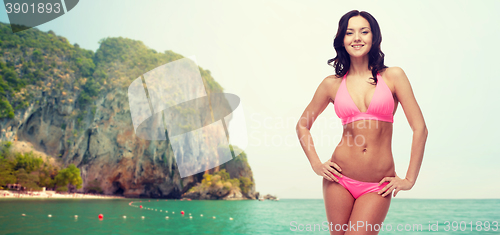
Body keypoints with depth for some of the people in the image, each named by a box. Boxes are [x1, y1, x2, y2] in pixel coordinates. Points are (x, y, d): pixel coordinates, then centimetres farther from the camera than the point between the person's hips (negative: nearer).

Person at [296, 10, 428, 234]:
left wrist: (409, 180, -1)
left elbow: (420, 129, -1)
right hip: (340, 179, 2)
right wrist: (316, 164, 5)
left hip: (378, 186, -2)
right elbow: (303, 125, 16)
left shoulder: (393, 76, 0)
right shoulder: (332, 84, 4)